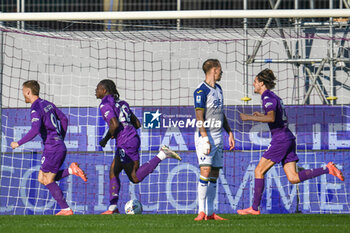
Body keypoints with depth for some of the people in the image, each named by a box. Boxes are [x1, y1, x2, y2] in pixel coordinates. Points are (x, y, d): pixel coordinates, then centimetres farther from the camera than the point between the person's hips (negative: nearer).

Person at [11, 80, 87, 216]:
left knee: (48, 181, 1)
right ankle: (71, 170, 2)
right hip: (60, 147, 9)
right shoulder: (48, 104, 15)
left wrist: (18, 143, -17)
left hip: (52, 148, -9)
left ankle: (66, 209, 0)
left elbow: (35, 130, -27)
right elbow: (64, 119, 22)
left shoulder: (36, 109, -13)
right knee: (42, 179, 14)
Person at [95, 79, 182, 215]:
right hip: (133, 138, 9)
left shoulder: (105, 105, -7)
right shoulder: (121, 103, 19)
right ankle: (112, 207, 10)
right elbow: (137, 124, 18)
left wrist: (105, 139, -5)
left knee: (135, 178, -4)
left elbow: (115, 125, -20)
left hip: (125, 144, -9)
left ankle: (162, 155, -11)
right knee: (113, 172, 13)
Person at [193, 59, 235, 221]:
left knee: (214, 174, 7)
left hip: (218, 136, 8)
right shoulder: (201, 90, -10)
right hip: (206, 136, -8)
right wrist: (205, 139, -23)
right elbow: (199, 117, -16)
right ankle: (201, 211, -16)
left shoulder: (218, 89, 17)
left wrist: (229, 133, 22)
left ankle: (210, 212, 9)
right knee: (206, 171, -15)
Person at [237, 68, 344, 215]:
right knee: (293, 178, 4)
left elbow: (271, 118, -26)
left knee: (259, 171, -3)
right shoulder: (274, 97, 19)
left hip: (280, 139, -9)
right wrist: (261, 116, 30)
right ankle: (328, 169, -2)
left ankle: (255, 208, -1)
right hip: (288, 138, 9)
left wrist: (249, 118, -21)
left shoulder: (267, 97, -10)